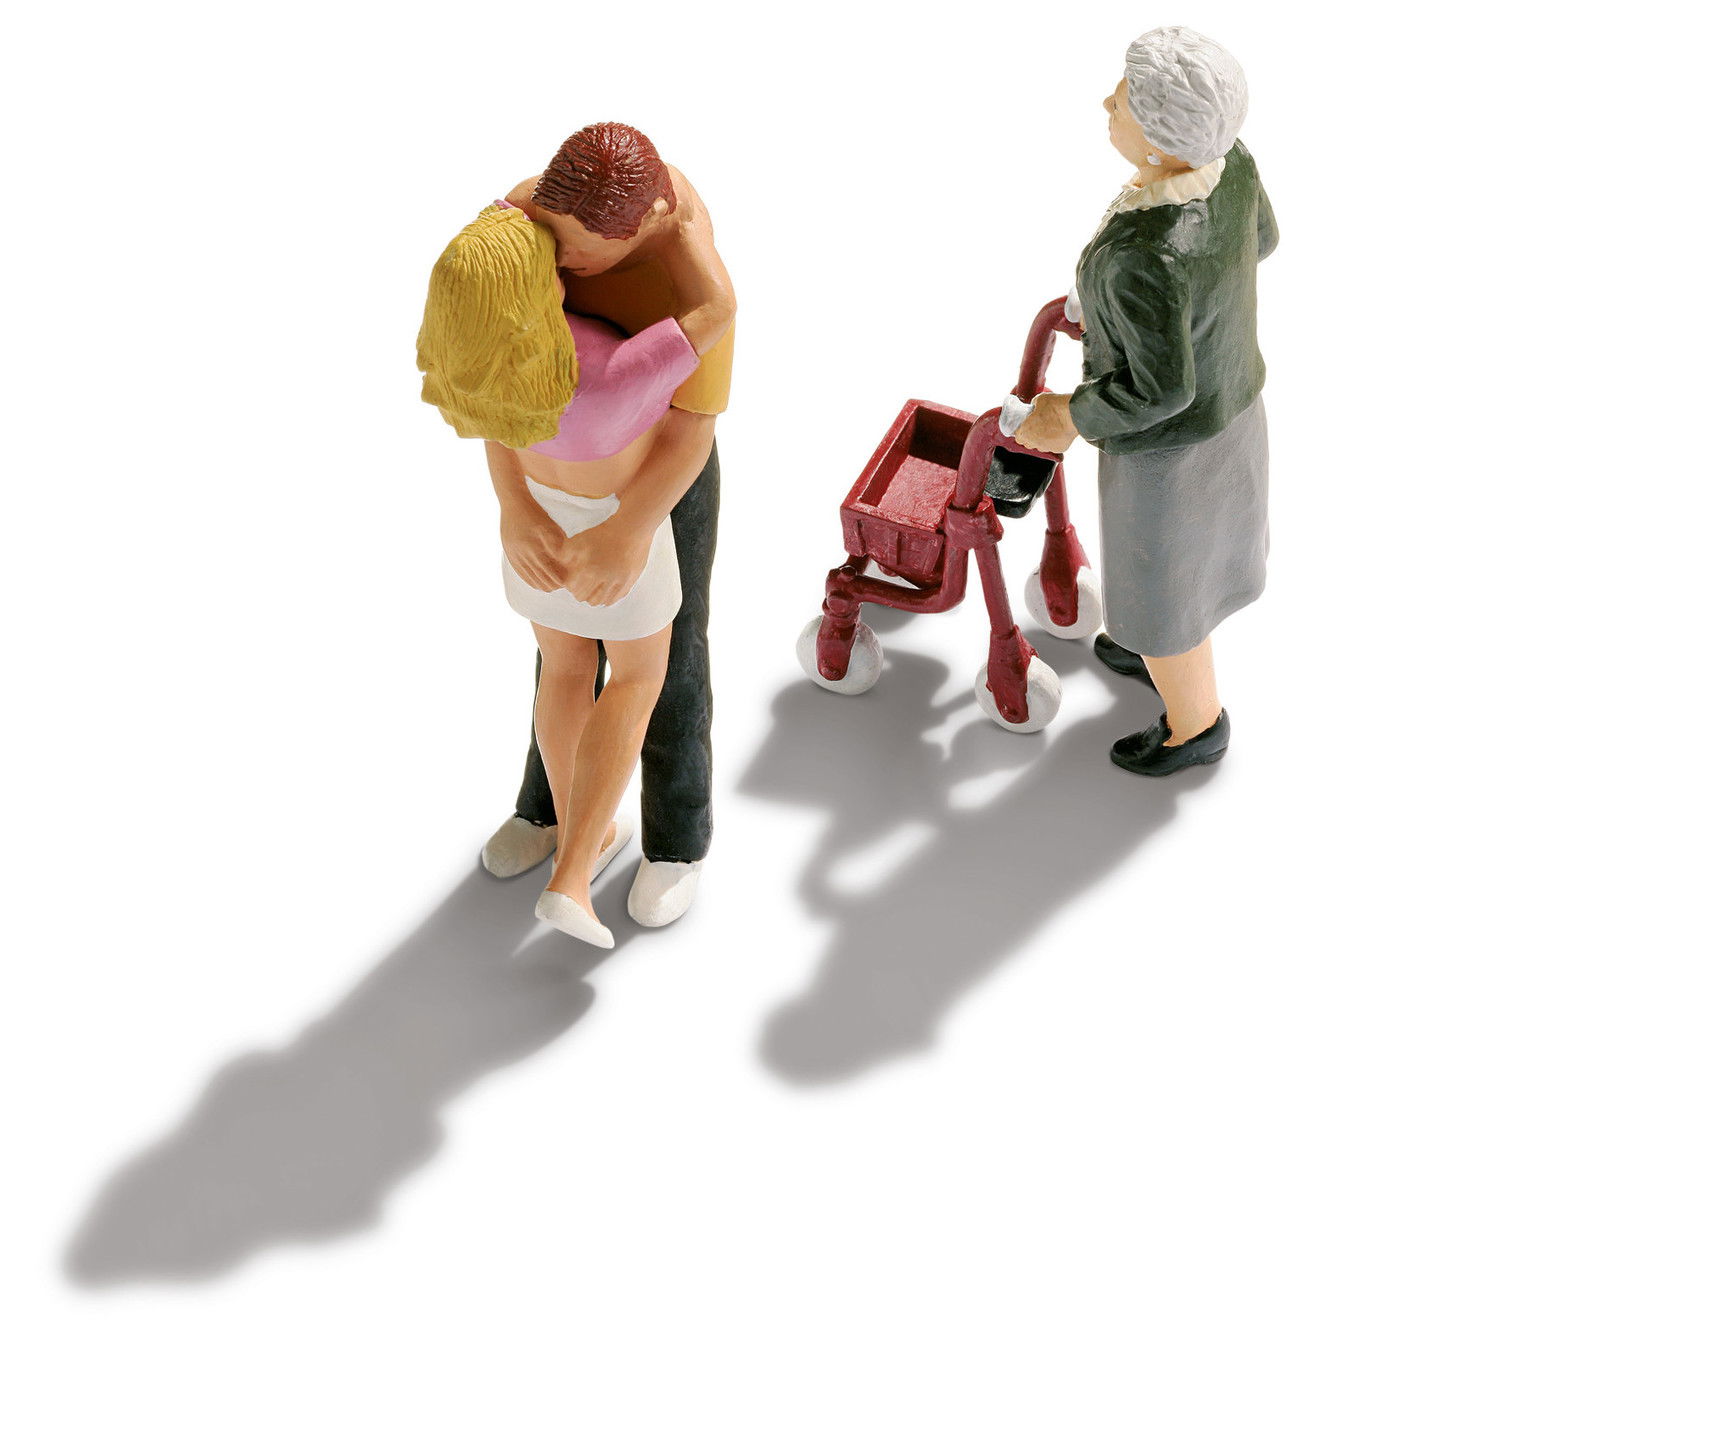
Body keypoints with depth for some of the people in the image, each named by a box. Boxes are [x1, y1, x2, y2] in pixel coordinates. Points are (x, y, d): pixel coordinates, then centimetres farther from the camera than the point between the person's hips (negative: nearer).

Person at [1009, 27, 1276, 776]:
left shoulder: (1144, 257, -43)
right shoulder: (1226, 159, -19)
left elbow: (1161, 389, -33)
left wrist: (1073, 417, -16)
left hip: (1167, 441, -8)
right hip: (1228, 400, 8)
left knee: (1157, 582, 21)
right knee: (1187, 539, 34)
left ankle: (1195, 724, 48)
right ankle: (1171, 655, 63)